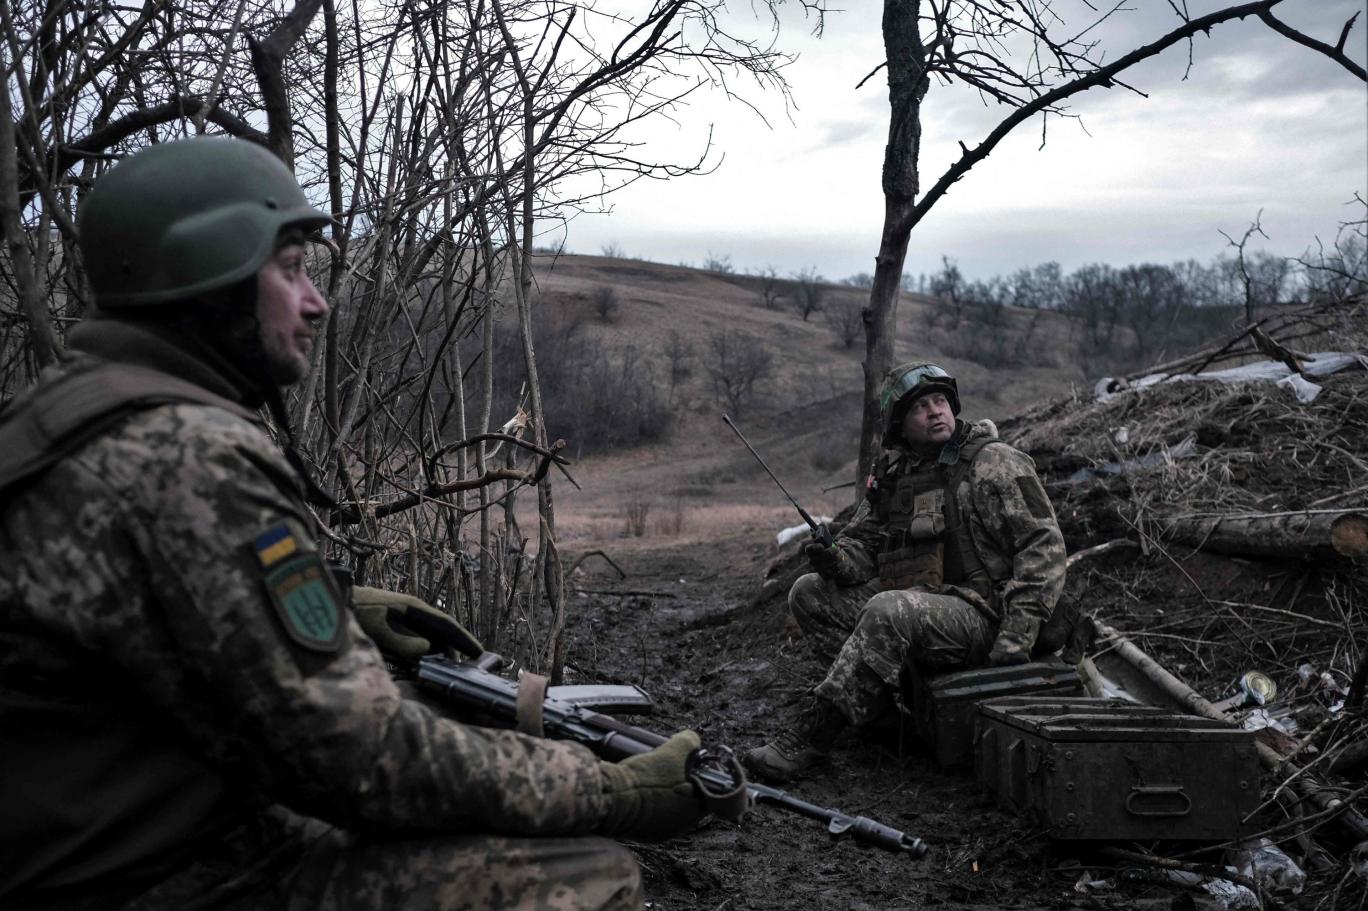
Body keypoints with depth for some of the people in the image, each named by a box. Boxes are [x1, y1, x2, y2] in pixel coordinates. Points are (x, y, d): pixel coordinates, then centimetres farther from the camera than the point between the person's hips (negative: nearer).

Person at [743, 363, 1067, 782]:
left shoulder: (996, 464, -5)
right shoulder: (891, 473, 13)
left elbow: (1044, 546, -10)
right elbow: (861, 538, 18)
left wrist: (1016, 637, -20)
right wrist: (838, 561, -9)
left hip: (975, 614, -7)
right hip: (908, 601, 7)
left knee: (890, 611, -35)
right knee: (808, 593, -4)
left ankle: (809, 737, -29)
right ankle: (879, 693, -12)